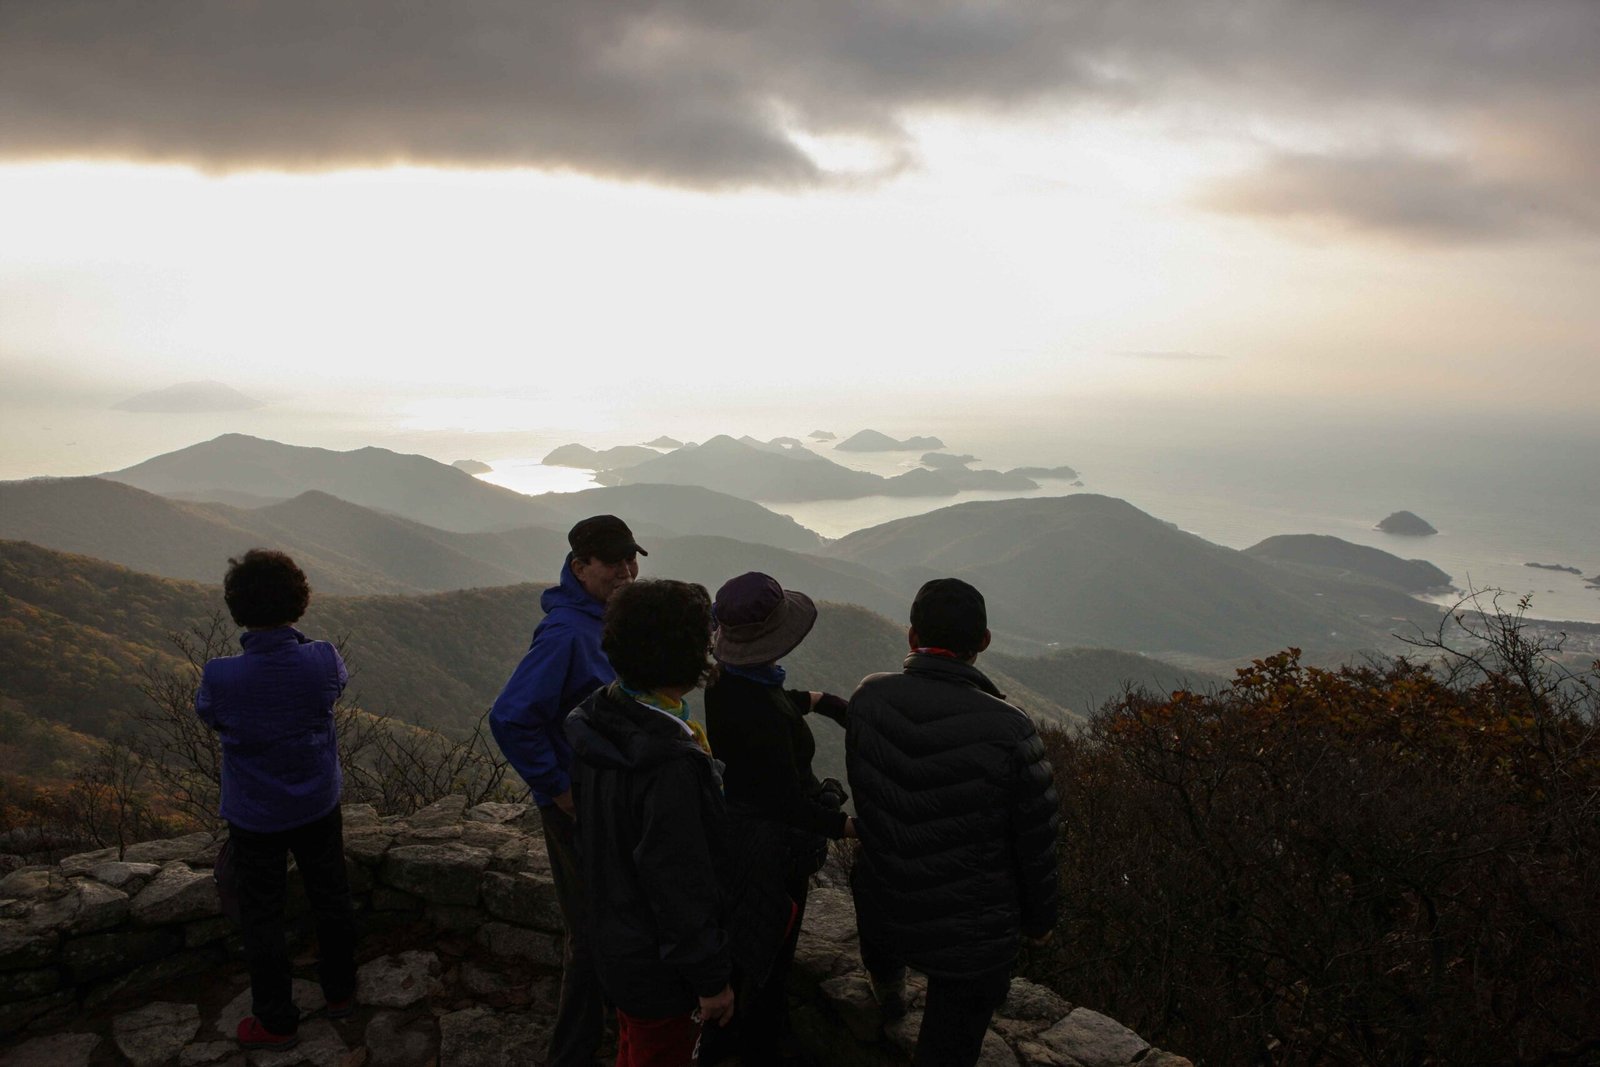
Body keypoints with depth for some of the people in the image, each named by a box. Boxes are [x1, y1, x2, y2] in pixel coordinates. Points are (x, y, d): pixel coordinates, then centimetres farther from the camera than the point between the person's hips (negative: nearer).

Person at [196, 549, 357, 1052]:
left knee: (261, 918, 16)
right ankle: (340, 992, 40)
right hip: (319, 804, 3)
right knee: (330, 899, 22)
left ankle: (276, 1021, 30)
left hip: (254, 817, -2)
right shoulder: (322, 661, -22)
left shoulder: (221, 677, -27)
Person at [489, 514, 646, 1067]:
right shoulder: (566, 632, -26)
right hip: (581, 808, -9)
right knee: (592, 936, 5)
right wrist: (560, 791, -24)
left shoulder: (612, 617, 2)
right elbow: (509, 719, -32)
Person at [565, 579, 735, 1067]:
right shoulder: (670, 765, -35)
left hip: (612, 935, 8)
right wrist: (711, 979, -17)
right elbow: (680, 884, -28)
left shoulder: (599, 722, -6)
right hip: (658, 968, -8)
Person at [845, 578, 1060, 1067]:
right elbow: (1036, 842, -13)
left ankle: (888, 987, 67)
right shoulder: (1008, 730, -25)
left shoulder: (868, 697, -15)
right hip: (973, 938, -4)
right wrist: (1039, 920, 4)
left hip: (882, 915, 5)